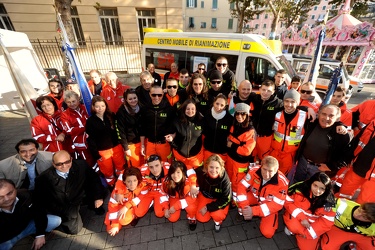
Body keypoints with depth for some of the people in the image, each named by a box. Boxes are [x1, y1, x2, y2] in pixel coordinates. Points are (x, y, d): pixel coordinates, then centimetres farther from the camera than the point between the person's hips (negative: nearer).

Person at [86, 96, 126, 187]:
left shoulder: (111, 116, 0)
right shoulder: (90, 121, -7)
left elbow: (117, 131, 3)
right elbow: (91, 140, -7)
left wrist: (123, 145, -1)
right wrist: (96, 155, -9)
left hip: (116, 147, 3)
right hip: (102, 151, -2)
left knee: (121, 169, 17)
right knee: (108, 172, 14)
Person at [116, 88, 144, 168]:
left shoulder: (141, 108, 0)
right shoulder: (121, 112, -13)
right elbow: (121, 131, -12)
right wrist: (126, 148, -11)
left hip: (142, 141, 4)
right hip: (131, 144, -4)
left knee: (143, 164, 18)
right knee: (135, 166, 9)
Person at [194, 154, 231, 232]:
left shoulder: (224, 179, -33)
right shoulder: (201, 171, -31)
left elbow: (226, 199, -22)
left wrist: (208, 207, -23)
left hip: (220, 200, -2)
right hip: (205, 195, 2)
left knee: (217, 215, -25)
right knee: (201, 218, -8)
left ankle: (218, 221, 11)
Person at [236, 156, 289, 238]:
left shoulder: (282, 182, -29)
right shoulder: (254, 171, -27)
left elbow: (277, 204, -24)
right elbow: (242, 186, -21)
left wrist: (254, 211, -32)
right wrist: (244, 207, -32)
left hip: (270, 205, -1)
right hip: (254, 197, 1)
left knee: (267, 233, -16)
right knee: (236, 199, -26)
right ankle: (245, 212, 5)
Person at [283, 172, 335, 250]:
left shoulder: (328, 202, -16)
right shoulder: (300, 188, -22)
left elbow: (326, 223, -12)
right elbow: (287, 202, -14)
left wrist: (308, 232, -17)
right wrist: (301, 217, -23)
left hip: (312, 225, 2)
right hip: (295, 216, -2)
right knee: (294, 225, -33)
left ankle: (297, 231, 19)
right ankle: (291, 227, 3)